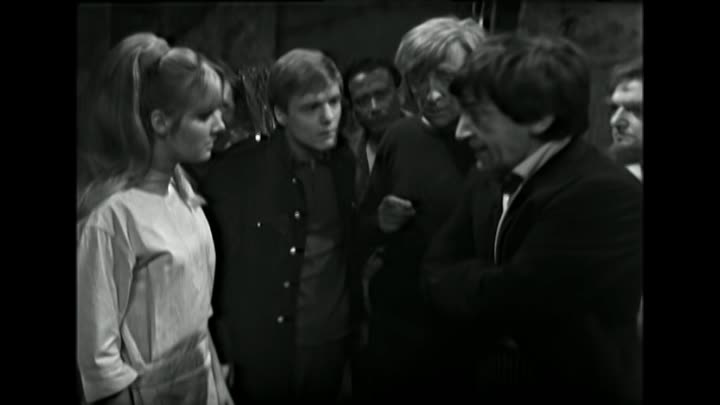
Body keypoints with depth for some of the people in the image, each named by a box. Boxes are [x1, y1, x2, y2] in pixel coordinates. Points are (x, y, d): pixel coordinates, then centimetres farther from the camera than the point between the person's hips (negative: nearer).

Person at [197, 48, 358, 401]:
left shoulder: (347, 163, -2)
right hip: (258, 352, -3)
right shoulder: (235, 170, -14)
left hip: (332, 346, 3)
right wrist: (220, 352, -6)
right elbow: (213, 264, -7)